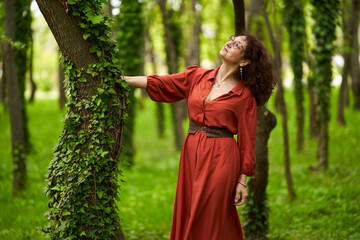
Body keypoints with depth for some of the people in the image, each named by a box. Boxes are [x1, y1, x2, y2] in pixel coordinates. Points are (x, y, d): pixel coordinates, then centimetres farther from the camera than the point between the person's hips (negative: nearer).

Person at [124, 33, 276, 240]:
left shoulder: (244, 95, -4)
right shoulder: (197, 76, 8)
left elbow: (247, 140, -3)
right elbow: (158, 84, 8)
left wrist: (242, 180, -5)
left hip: (221, 157, -5)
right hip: (192, 153, 5)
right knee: (186, 220, 8)